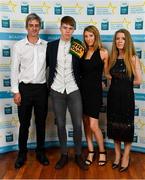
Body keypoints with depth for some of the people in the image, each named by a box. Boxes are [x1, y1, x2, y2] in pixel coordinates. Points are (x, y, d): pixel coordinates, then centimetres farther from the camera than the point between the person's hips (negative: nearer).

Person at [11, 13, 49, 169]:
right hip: (25, 88, -1)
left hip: (41, 88, 2)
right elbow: (14, 70, -1)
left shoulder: (46, 45, 3)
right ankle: (22, 154, 24)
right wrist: (16, 91, -4)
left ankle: (40, 152, 27)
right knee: (24, 123, 7)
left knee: (41, 122, 11)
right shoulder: (18, 46, -1)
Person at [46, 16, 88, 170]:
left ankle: (78, 155, 22)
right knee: (60, 124, 9)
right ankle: (64, 155, 26)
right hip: (57, 91, 1)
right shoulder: (51, 46, 3)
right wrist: (48, 83, 6)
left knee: (78, 124, 2)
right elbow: (46, 65, 8)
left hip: (73, 90, 0)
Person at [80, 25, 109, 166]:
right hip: (83, 89, 5)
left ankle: (102, 151, 17)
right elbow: (80, 71, 11)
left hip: (95, 90, -5)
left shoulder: (103, 52, -4)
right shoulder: (83, 52, 8)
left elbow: (106, 73, 2)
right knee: (86, 122, 10)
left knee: (93, 125, -7)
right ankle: (91, 151, 25)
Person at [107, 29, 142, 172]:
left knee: (126, 126, 6)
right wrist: (114, 79, -1)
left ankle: (126, 157, 23)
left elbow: (138, 80, -13)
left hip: (126, 96, -5)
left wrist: (125, 82, -1)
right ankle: (117, 154, 29)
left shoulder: (133, 58, -9)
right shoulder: (112, 57, 6)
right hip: (113, 95, 5)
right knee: (114, 125, 12)